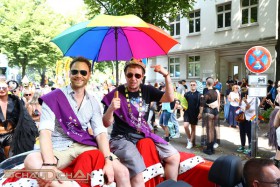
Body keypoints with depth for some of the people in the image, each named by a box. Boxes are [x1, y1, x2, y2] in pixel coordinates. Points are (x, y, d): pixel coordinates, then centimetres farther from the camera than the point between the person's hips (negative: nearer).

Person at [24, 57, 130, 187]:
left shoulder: (93, 103, 10)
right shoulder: (53, 98, -3)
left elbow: (100, 133, 1)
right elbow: (45, 131, -15)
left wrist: (108, 161, -16)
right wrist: (49, 164, -31)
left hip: (86, 147, 3)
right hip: (59, 149, -2)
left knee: (122, 173, -14)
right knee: (31, 160, -34)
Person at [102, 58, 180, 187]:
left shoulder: (147, 90, 7)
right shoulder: (116, 94, -7)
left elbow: (170, 98, -2)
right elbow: (106, 124, -7)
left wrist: (166, 76, -11)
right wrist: (110, 109, -28)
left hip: (144, 135, 5)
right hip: (122, 138, -5)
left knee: (174, 156, -5)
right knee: (137, 172, -29)